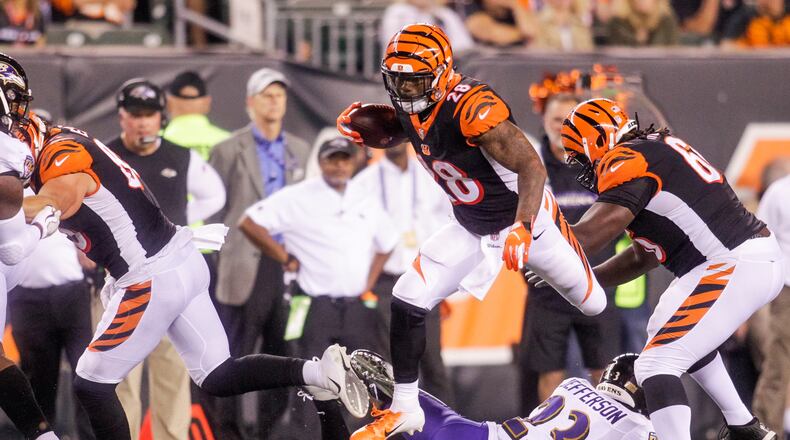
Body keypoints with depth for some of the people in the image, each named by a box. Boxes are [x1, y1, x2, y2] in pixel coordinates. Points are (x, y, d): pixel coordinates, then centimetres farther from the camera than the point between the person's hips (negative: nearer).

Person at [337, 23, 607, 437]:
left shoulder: (472, 108, -35)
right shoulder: (410, 107, -13)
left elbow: (532, 168, -36)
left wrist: (521, 230, -50)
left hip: (529, 217, -6)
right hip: (473, 228, 6)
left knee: (595, 305, 13)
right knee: (407, 301, -8)